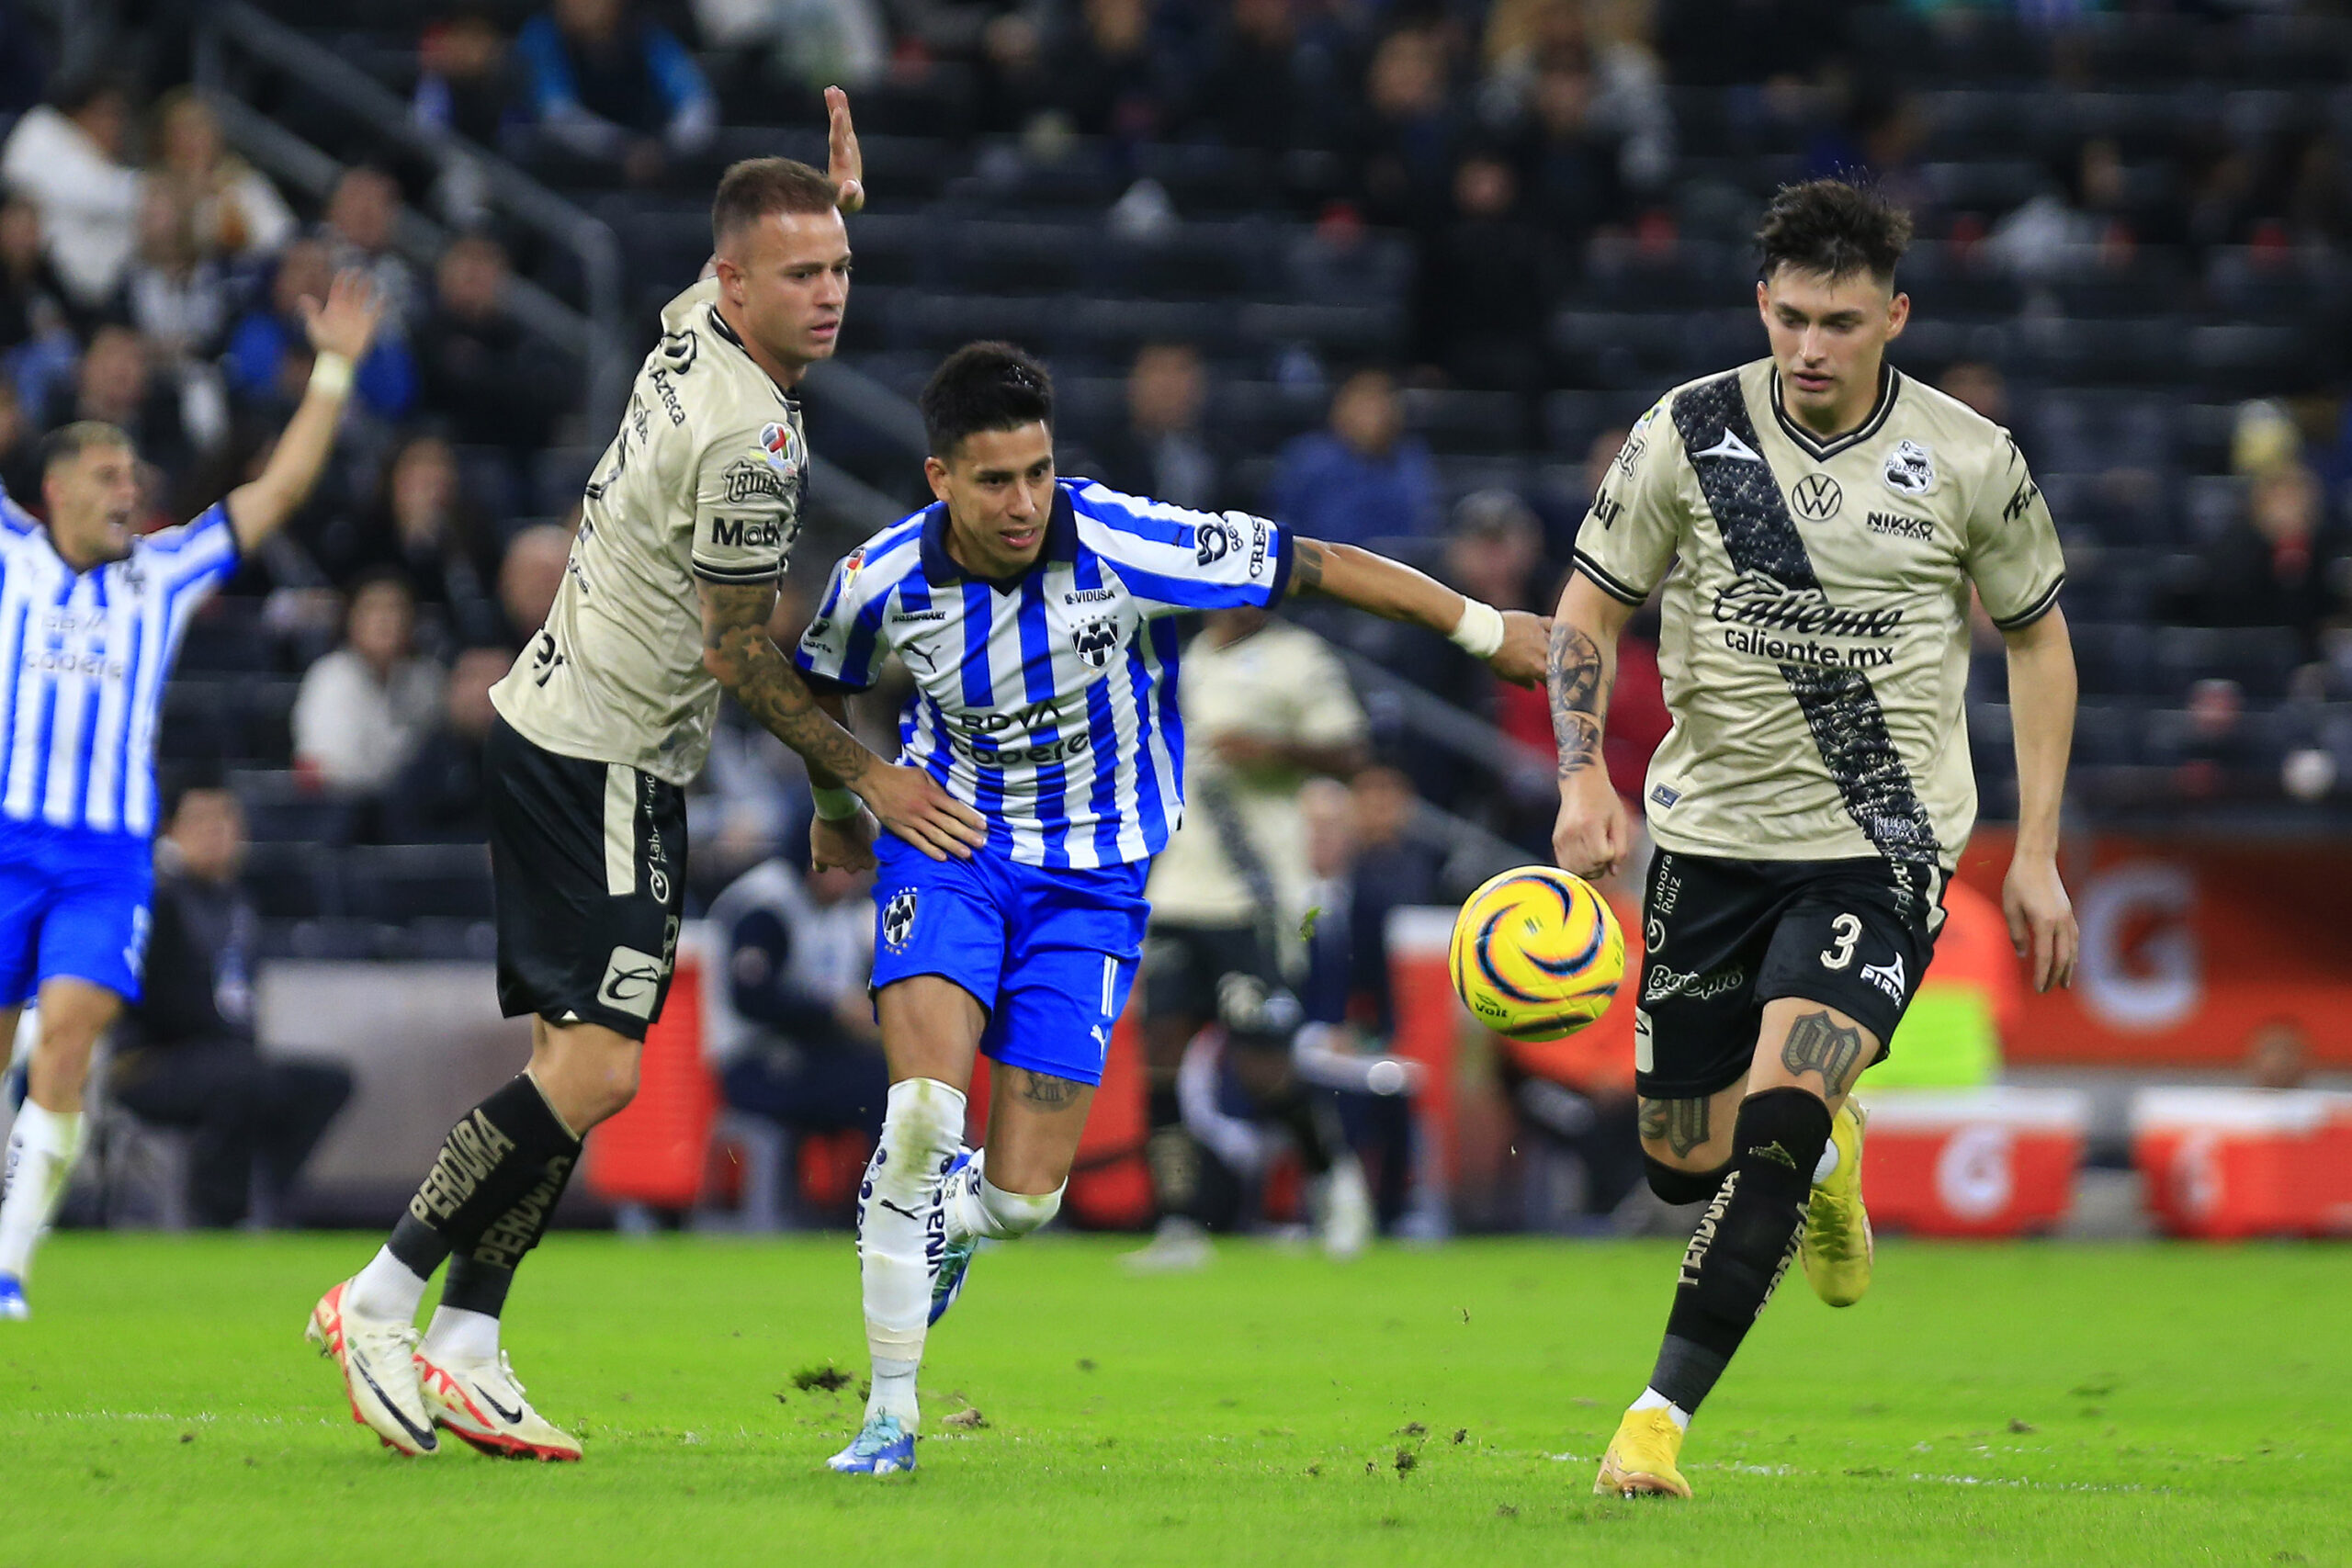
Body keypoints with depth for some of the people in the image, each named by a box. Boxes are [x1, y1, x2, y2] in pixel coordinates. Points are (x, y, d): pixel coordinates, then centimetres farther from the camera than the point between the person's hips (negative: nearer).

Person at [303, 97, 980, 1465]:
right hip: (601, 763, -10)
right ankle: (380, 1304, -10)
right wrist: (870, 776, -7)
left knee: (580, 1057, 8)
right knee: (597, 1065, -15)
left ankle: (466, 1348, 6)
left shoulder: (693, 322, 4)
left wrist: (836, 196, 25)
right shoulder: (750, 442, -23)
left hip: (561, 726, 10)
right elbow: (739, 655, -15)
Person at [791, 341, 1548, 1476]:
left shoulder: (1128, 548, -22)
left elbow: (1310, 566, -11)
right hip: (946, 842, 0)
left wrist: (1484, 627, -4)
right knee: (925, 1114, -23)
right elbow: (820, 689, 9)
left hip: (1091, 873, 0)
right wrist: (835, 809, 25)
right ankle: (889, 1412, -11)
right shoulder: (881, 582, -15)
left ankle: (944, 1219, 33)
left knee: (1023, 1197, -6)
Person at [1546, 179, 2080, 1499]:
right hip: (1714, 834, 3)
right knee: (1682, 1162, 9)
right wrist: (1585, 777, -12)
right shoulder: (1689, 435, -4)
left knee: (1777, 1114, -22)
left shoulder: (1969, 461, -5)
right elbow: (1589, 609, 5)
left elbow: (2039, 638, 8)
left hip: (1882, 845, -3)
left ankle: (1662, 1417, -19)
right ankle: (1827, 1154, 46)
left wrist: (2038, 853, 4)